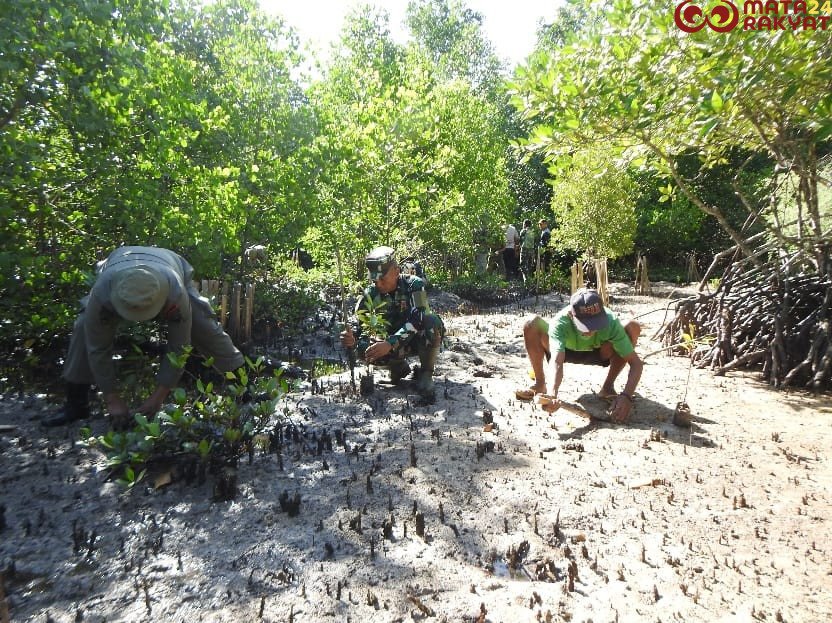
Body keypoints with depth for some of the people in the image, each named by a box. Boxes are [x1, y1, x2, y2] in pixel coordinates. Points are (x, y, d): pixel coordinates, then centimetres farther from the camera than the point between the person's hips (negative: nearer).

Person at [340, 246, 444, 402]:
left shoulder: (414, 285, -21)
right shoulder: (371, 294, -10)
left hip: (419, 339, -3)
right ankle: (399, 366, 4)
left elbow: (417, 320, -34)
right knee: (363, 347, -26)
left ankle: (425, 373, -15)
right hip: (393, 343, 3)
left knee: (432, 321, -36)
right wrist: (351, 339, -41)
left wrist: (390, 344, -47)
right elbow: (358, 325, -16)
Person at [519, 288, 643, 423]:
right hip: (567, 351, -1)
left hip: (598, 353, 1)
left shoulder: (610, 322, -35)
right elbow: (557, 361, -51)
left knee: (633, 327, -28)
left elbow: (636, 363, -36)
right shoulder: (560, 322, -39)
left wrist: (627, 396, -51)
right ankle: (540, 384, -8)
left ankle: (608, 386, -9)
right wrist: (553, 394, -69)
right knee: (532, 324, -31)